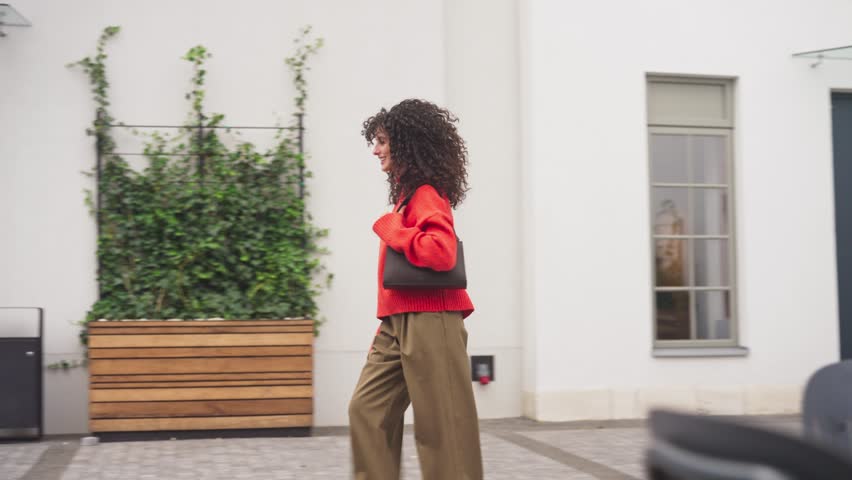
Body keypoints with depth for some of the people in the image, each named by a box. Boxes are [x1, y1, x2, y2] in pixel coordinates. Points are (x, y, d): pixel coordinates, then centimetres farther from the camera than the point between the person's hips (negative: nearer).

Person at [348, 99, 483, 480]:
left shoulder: (426, 194, -13)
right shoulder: (407, 191, 16)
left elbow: (442, 253, -27)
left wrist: (391, 230, -15)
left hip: (427, 322, -10)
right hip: (398, 323, 10)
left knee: (440, 424, -1)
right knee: (367, 408, 8)